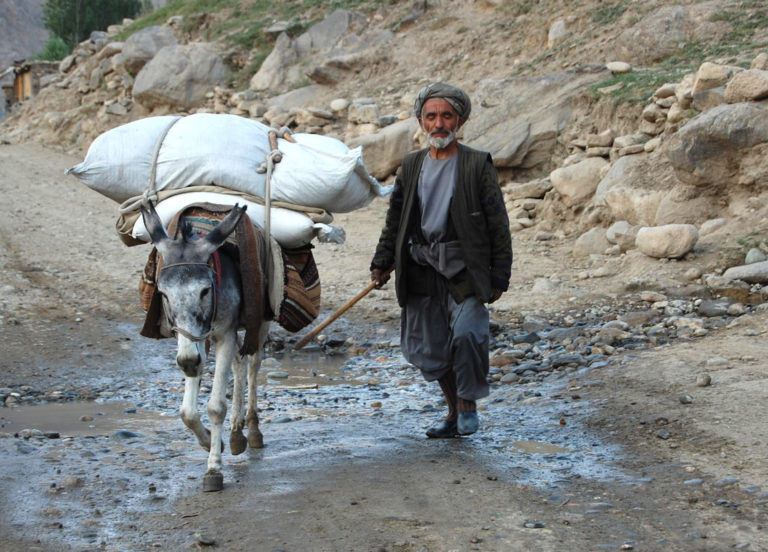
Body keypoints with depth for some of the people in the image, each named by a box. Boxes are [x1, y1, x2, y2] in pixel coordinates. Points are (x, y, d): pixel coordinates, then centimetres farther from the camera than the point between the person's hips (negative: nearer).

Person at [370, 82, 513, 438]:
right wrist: (382, 263, 11)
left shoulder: (477, 165, -3)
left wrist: (499, 275, -5)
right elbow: (395, 219, 19)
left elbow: (498, 223, -2)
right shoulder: (411, 165, 10)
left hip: (464, 270, -4)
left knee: (466, 332, -22)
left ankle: (469, 404, 1)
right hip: (421, 271, 5)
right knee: (429, 348, 8)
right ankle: (454, 413, 27)